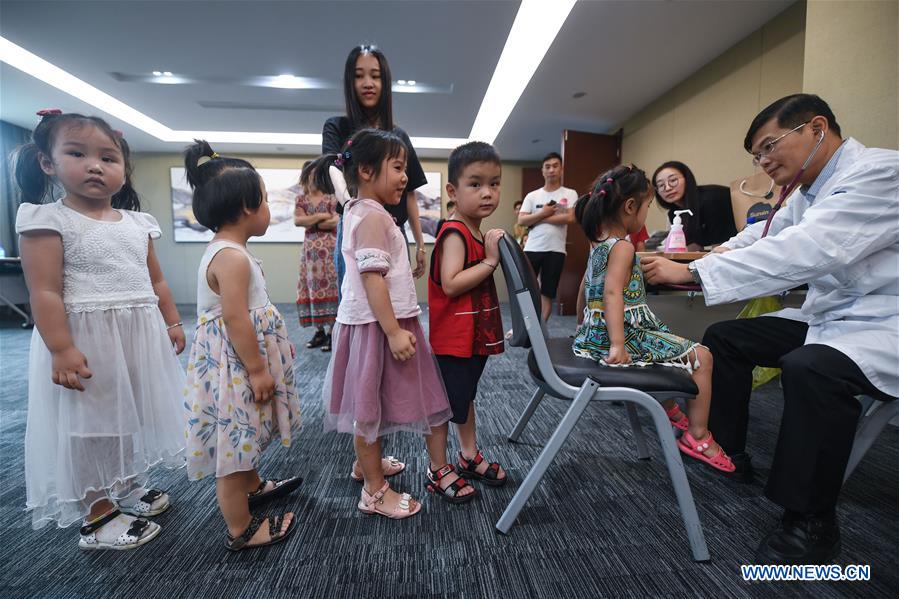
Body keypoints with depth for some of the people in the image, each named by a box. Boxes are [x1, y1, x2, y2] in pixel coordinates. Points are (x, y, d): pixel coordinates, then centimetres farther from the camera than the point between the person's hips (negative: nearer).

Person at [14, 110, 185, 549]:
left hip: (140, 337, 6)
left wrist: (172, 323, 10)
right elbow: (44, 292, -14)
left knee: (130, 416, 19)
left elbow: (156, 281, 13)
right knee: (90, 426, 6)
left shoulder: (137, 222, 9)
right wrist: (61, 349, -21)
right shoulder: (49, 220, -9)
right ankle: (98, 515, 23)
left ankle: (127, 488, 40)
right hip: (86, 340, -6)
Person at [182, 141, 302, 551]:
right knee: (235, 440, 4)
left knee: (242, 436, 27)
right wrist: (258, 369, -20)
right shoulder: (233, 257, -23)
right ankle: (241, 531, 22)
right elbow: (236, 318, -26)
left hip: (233, 364, 11)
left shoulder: (221, 249, 10)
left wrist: (258, 365, 22)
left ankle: (253, 487, 49)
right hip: (235, 367, -11)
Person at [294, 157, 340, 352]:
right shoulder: (301, 199, 12)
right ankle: (319, 330, 14)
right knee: (312, 288, 5)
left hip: (329, 249, -5)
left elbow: (336, 222, -13)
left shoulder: (331, 198, -1)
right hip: (310, 249, 5)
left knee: (329, 287, -7)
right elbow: (297, 220, -4)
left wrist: (310, 222, -6)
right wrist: (321, 216, -11)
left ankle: (331, 331, -2)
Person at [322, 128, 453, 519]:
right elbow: (372, 277, -25)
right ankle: (375, 491, 18)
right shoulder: (373, 215, -17)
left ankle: (366, 462, 41)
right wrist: (394, 331, -25)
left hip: (373, 321, 10)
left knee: (368, 400, 21)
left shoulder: (360, 212, 15)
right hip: (375, 324, -10)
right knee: (370, 403, 2)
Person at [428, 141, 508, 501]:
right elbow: (451, 284, -29)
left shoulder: (478, 232, 10)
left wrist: (499, 252, 9)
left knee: (466, 396, 23)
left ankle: (470, 456, 41)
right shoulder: (455, 233, -19)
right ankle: (437, 470, 25)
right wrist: (491, 260, -26)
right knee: (444, 403, 6)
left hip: (476, 335, 10)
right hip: (452, 339, -10)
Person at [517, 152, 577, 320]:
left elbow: (570, 218, -11)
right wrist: (543, 213, -11)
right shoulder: (532, 196, 9)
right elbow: (521, 221, -1)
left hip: (556, 250, -1)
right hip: (532, 249, 1)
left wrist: (539, 218, -8)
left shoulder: (570, 194, 5)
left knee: (548, 293, 6)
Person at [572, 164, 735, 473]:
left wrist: (586, 328, 31)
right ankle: (698, 436, 13)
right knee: (701, 357, 3)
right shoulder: (623, 247, -16)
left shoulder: (597, 243, 11)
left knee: (675, 345, 35)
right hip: (628, 334, -10)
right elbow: (612, 293, -30)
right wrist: (618, 345, -36)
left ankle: (669, 408, 47)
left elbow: (585, 290, 19)